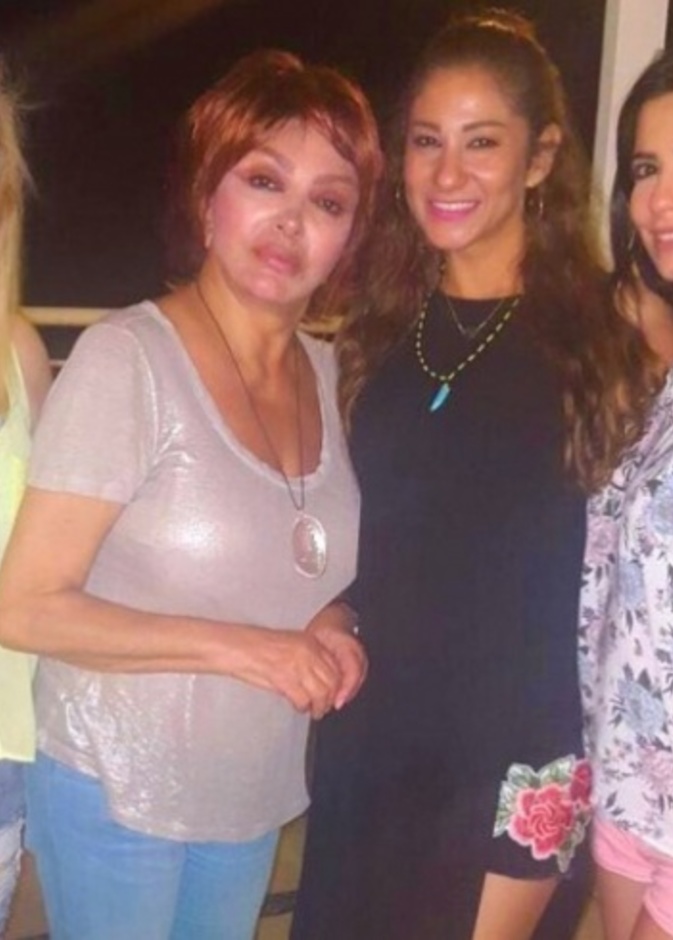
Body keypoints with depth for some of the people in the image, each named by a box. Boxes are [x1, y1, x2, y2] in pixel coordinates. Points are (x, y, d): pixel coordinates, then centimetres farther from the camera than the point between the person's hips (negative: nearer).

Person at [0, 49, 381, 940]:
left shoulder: (327, 372, -2)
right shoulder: (126, 357, -20)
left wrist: (328, 636, -7)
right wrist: (238, 647, -23)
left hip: (257, 796, 5)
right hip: (118, 794, -5)